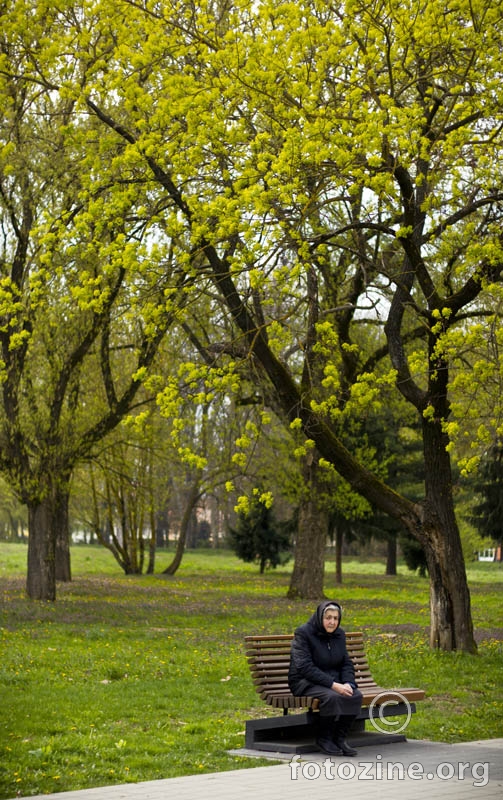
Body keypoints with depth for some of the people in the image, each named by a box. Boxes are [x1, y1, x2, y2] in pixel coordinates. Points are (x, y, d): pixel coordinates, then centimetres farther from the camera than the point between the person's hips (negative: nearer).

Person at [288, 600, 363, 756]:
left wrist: (348, 683, -13)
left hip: (333, 682, 6)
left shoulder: (339, 634, 7)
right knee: (332, 697, -35)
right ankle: (324, 738, -14)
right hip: (305, 682, -6)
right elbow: (305, 667, -22)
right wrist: (333, 685, -28)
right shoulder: (303, 633, -14)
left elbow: (346, 663, 10)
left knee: (356, 695, -23)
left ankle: (340, 737, -11)